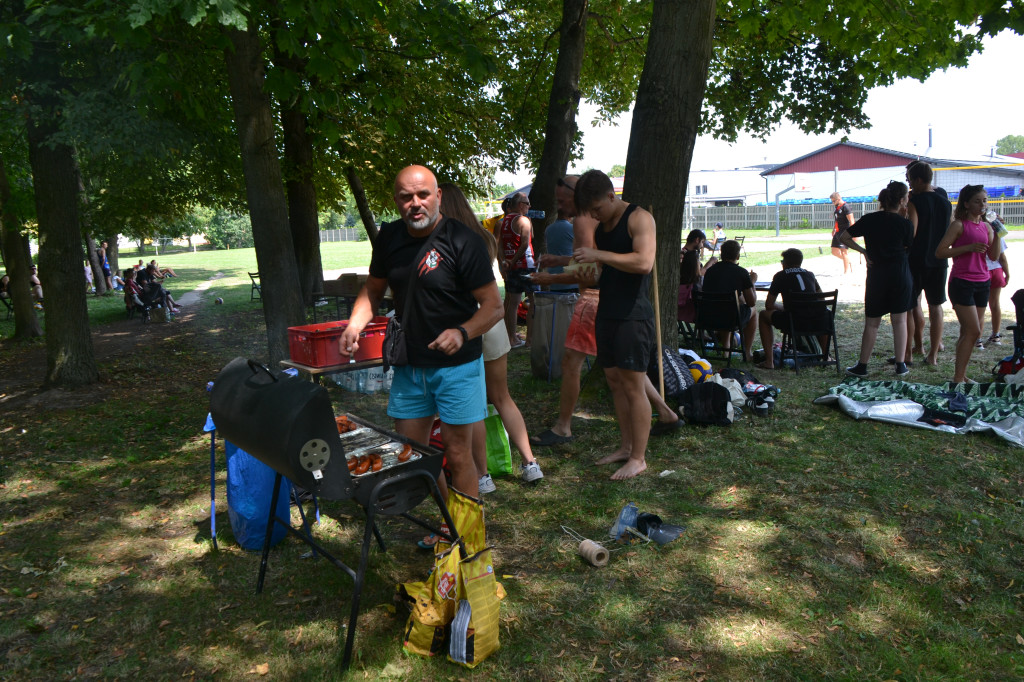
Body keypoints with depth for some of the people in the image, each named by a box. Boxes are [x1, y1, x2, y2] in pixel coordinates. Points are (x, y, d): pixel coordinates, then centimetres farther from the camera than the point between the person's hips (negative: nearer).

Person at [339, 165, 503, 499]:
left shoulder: (463, 241, -16)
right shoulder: (388, 238, 2)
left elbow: (493, 305, -16)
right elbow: (373, 289, 17)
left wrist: (463, 333, -34)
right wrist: (354, 325, -1)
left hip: (457, 365, -6)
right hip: (409, 365, 6)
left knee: (457, 455, 1)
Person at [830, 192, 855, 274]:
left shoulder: (845, 207, -14)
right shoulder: (837, 207, 13)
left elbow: (851, 221, -17)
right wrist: (833, 229, 29)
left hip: (844, 232, -9)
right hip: (838, 233, 9)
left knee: (843, 252, -8)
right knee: (834, 251, 8)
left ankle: (846, 271, 0)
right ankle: (850, 263, 24)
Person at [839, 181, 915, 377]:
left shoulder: (870, 220, -1)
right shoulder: (905, 224, -6)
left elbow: (843, 237, 0)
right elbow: (908, 248, 6)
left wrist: (863, 251, 3)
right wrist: (905, 218, 6)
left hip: (877, 275, 1)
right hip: (901, 274, -1)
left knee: (872, 323, 7)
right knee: (899, 320, 9)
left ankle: (862, 366, 9)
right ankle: (900, 365, 11)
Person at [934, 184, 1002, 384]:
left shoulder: (986, 227, 12)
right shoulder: (959, 225, -6)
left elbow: (994, 256, 7)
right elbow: (939, 251, -13)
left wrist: (997, 232, -3)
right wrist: (969, 248, -20)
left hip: (982, 283, 7)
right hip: (962, 282, -7)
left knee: (969, 332, 8)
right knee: (973, 332, -10)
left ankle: (961, 375, 15)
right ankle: (958, 378, -3)